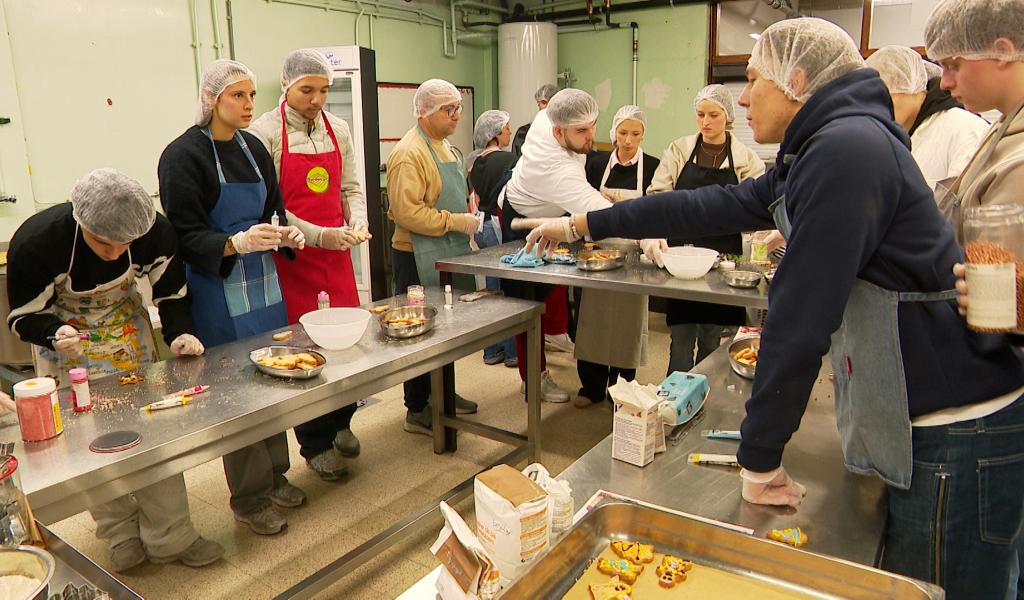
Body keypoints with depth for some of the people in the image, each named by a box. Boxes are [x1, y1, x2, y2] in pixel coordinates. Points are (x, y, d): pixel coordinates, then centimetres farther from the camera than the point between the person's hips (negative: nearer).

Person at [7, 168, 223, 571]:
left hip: (126, 325, 2)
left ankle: (170, 537, 10)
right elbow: (24, 317, -16)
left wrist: (178, 332, -25)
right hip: (64, 337, -1)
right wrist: (55, 335, -37)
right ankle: (121, 535, 18)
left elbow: (170, 290, -8)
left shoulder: (154, 232, -27)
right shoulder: (34, 243, -30)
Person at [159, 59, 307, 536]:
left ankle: (274, 475, 32)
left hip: (264, 284, 7)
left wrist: (285, 234, -3)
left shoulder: (253, 148, 10)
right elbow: (186, 237, -14)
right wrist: (236, 243, -31)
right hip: (218, 291, -7)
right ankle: (249, 498, 18)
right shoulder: (183, 156, -11)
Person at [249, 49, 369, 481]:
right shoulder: (265, 132, -8)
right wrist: (318, 236, -19)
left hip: (337, 253, 5)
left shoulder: (338, 129, 9)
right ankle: (315, 444, 18)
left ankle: (340, 423, 30)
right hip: (291, 257, -5)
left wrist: (358, 223, -5)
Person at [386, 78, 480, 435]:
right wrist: (456, 222, -21)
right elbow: (407, 212, -25)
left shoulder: (444, 146, 15)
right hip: (419, 259, -10)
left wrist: (466, 220, 12)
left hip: (448, 255, 10)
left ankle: (444, 395, 33)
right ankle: (418, 411, 12)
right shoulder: (409, 153, -17)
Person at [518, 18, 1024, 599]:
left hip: (957, 433, -9)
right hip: (915, 422, 9)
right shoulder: (822, 151, 11)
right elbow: (713, 206, 14)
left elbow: (802, 314, -22)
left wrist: (760, 457, -13)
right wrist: (581, 224, 17)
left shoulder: (847, 149, -20)